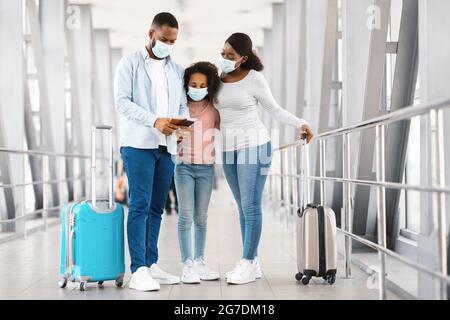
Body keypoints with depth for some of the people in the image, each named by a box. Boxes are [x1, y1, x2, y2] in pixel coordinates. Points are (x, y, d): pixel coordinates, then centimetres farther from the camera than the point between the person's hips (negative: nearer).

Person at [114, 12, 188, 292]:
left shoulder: (177, 70, 17)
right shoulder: (131, 63, 2)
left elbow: (183, 105, 15)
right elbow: (123, 101, -7)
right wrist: (154, 121, -20)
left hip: (167, 147, 5)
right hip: (139, 144, -5)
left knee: (156, 208, 7)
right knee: (140, 206, -10)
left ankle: (151, 265, 13)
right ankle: (138, 271, -11)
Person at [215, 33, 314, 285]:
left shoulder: (254, 79, -11)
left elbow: (275, 110, -2)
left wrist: (301, 124, -13)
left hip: (254, 146, -6)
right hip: (229, 149, 6)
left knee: (251, 207, -7)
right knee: (243, 207, 9)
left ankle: (248, 264, -3)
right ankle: (252, 262, 15)